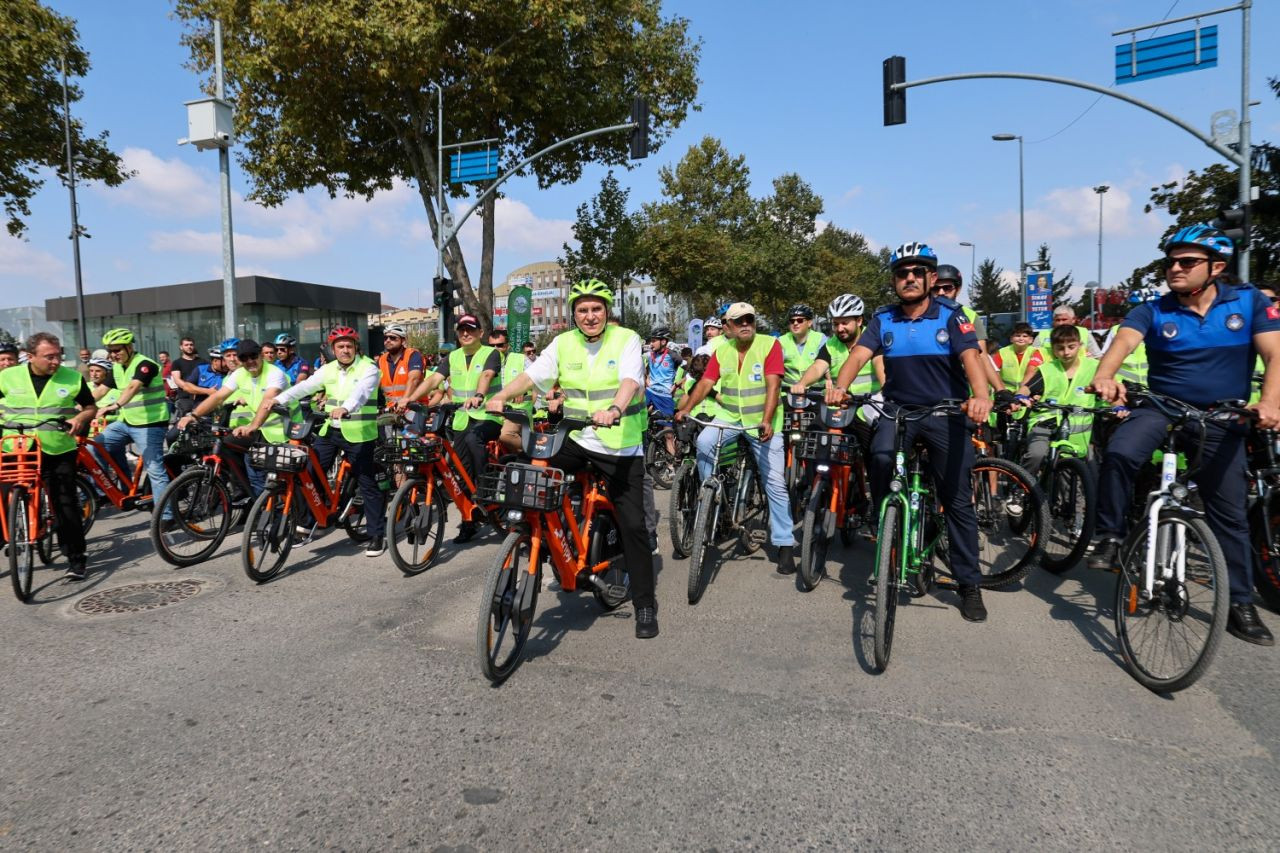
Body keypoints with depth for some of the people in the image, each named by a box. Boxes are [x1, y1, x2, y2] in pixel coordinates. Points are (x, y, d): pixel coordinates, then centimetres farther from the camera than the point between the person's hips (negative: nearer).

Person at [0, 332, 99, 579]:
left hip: (59, 452, -1)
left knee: (66, 505, -1)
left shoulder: (72, 378, -1)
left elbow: (91, 407, 8)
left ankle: (76, 558, 6)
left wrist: (80, 418, -13)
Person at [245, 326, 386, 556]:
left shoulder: (368, 367, -9)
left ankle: (377, 535, 9)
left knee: (368, 485, -1)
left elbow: (361, 391, -28)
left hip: (359, 435, -5)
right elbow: (303, 387, -2)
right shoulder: (328, 369, 8)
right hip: (330, 431, 5)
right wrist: (276, 399, -17)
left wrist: (345, 408, -47)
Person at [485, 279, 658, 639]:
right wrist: (500, 396, -23)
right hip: (576, 439, 4)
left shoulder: (626, 339, -7)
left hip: (620, 446, -3)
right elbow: (532, 374, -5)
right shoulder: (563, 343, 5)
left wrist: (614, 410, -44)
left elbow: (630, 381, -24)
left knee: (633, 524, -3)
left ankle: (645, 604, 11)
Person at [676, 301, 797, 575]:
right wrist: (686, 408, -19)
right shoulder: (722, 351, 2)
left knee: (775, 482, -4)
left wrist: (766, 421, -32)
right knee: (704, 442, -27)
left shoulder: (770, 344, -10)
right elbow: (705, 383, -3)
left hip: (763, 421, -3)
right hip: (730, 416, 3)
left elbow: (773, 385, -20)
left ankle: (784, 544, 6)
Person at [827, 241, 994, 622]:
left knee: (958, 501, 2)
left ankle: (970, 585, 16)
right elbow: (858, 354, -14)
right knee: (880, 458, -27)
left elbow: (971, 356, -21)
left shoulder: (951, 315, -6)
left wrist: (981, 396, -41)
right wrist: (839, 387, -35)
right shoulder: (884, 319, 1)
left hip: (946, 412, -1)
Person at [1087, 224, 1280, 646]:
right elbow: (1124, 341, -25)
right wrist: (1104, 376, -47)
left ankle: (1240, 603, 20)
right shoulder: (1153, 311, -5)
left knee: (1230, 515, 6)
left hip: (1220, 423, 1)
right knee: (1119, 453, -33)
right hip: (1160, 409, -1)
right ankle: (1109, 536, -15)